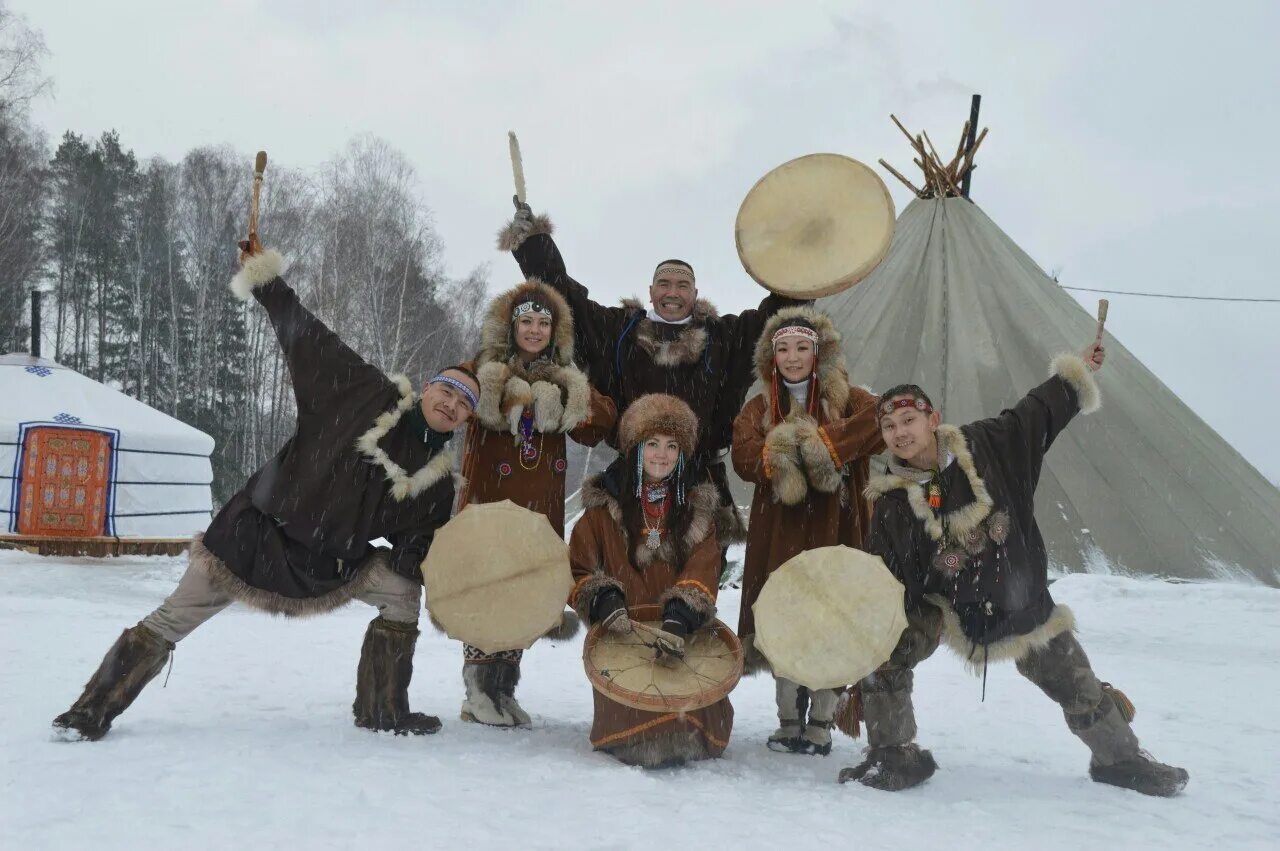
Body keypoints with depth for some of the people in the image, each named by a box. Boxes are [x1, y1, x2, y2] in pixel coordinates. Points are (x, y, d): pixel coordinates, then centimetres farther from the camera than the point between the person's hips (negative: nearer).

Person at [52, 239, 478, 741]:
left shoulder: (437, 482, -1)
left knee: (403, 590, -9)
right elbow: (309, 339, -9)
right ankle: (93, 710, 13)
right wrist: (264, 278, -13)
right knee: (172, 620, -3)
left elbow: (433, 547, -1)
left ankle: (383, 709, 4)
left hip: (328, 567, 4)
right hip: (258, 532, -3)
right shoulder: (370, 396, -10)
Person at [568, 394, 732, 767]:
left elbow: (704, 568, -4)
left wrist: (680, 615, -23)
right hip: (623, 636, -2)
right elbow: (578, 570, 4)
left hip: (684, 636, 2)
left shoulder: (696, 506, 11)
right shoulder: (605, 503, 6)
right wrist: (603, 601, -18)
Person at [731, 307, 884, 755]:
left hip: (836, 526, -2)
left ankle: (821, 721, 10)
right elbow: (744, 455, -6)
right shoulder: (759, 408, 12)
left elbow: (879, 422, -17)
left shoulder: (847, 399, 6)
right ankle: (789, 718, 17)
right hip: (780, 529, 2)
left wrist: (816, 444, -20)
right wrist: (780, 455, -26)